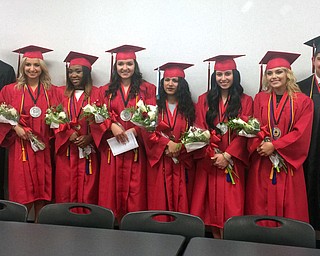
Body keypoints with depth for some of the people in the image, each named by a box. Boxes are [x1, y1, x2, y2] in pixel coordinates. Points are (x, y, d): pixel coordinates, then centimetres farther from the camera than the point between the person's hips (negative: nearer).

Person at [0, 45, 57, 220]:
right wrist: (15, 127, -10)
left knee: (43, 191, 5)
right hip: (21, 147, -2)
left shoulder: (51, 91, 9)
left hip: (43, 148, 2)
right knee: (23, 192, -3)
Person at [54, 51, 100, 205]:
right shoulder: (62, 92, 10)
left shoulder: (95, 93, 4)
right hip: (66, 149, 2)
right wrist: (70, 134, -11)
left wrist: (89, 137, -13)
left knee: (87, 190, 1)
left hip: (88, 149, -1)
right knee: (65, 188, 3)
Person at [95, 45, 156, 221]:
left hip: (136, 149, -1)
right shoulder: (106, 90, 12)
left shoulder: (147, 89, 6)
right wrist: (112, 126, -15)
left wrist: (134, 131, -15)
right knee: (111, 190, 3)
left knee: (135, 192, -1)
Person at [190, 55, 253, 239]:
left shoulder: (245, 101, 3)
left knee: (231, 206, -3)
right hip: (209, 160, 2)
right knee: (212, 203, 3)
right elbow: (200, 130, 3)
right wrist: (213, 155, -9)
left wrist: (227, 156, -13)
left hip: (233, 161, -1)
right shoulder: (204, 99, 8)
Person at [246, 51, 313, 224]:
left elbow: (301, 134, -6)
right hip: (262, 166, 1)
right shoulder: (260, 98, 8)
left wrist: (274, 146, -14)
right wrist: (262, 144, -16)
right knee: (261, 209, 3)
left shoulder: (303, 101, 2)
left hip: (288, 166, -1)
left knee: (289, 210, 3)